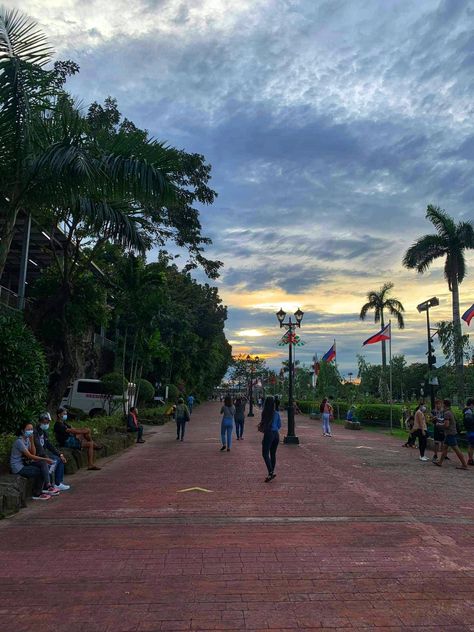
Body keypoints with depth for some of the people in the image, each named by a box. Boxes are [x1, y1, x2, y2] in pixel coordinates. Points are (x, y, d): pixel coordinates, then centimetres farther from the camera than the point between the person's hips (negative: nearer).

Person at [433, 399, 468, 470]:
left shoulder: (447, 413, -18)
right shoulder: (451, 412, 12)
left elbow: (446, 425, -23)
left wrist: (439, 424, -7)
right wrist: (441, 423, 18)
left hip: (450, 434, -10)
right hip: (451, 433, 10)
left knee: (456, 449, -5)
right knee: (445, 447, 14)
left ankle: (464, 465, -1)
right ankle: (440, 462, 20)